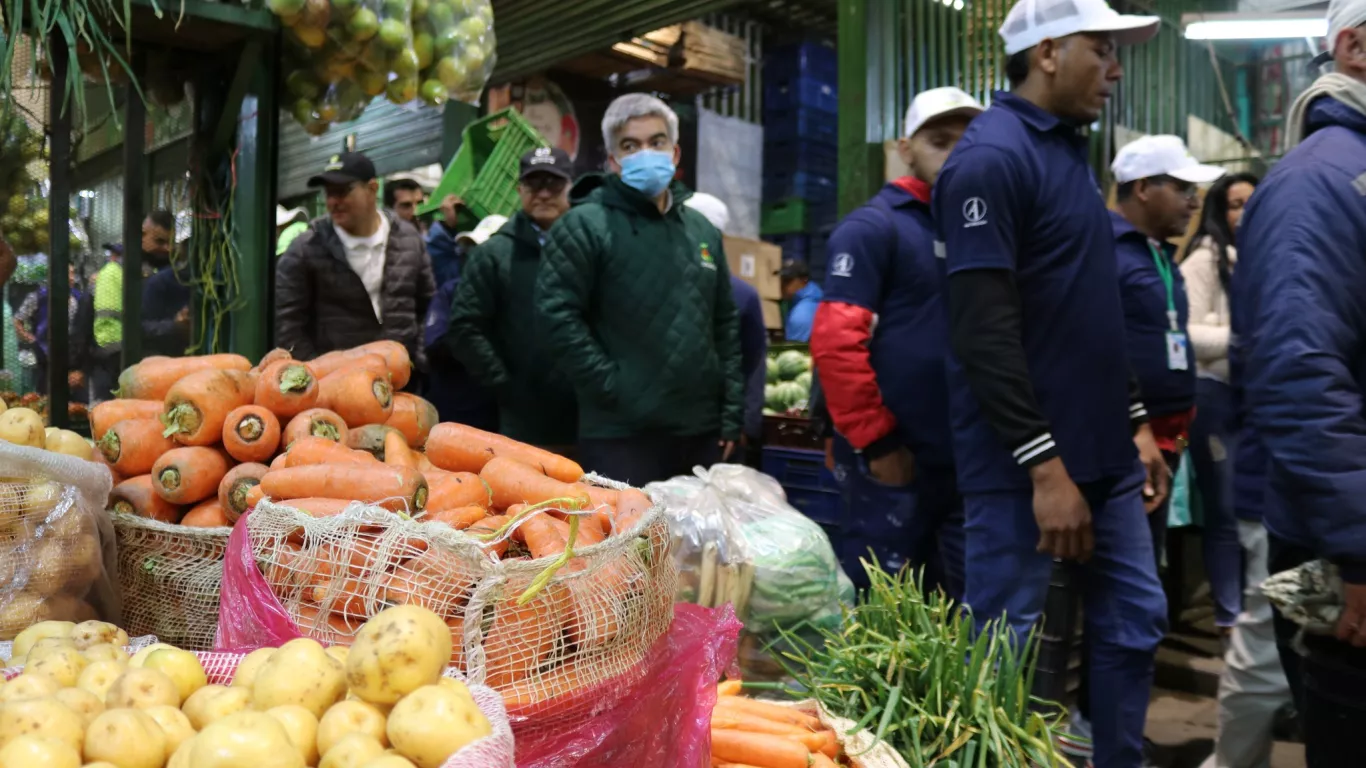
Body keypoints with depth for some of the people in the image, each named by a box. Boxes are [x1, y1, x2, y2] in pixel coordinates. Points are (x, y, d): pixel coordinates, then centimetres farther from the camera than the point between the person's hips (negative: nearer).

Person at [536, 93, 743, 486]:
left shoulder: (703, 230, 14)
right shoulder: (584, 226, -5)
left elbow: (725, 325, 17)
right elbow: (558, 317, -13)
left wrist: (731, 415, 11)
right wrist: (612, 388, -15)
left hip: (701, 433, 6)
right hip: (621, 437, -6)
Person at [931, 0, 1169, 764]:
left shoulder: (1072, 151, 15)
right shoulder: (992, 157, -14)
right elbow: (984, 333, -21)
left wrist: (1136, 421, 17)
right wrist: (1045, 465, -21)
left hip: (1103, 454, 9)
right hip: (1026, 465, -9)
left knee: (1135, 621, 16)